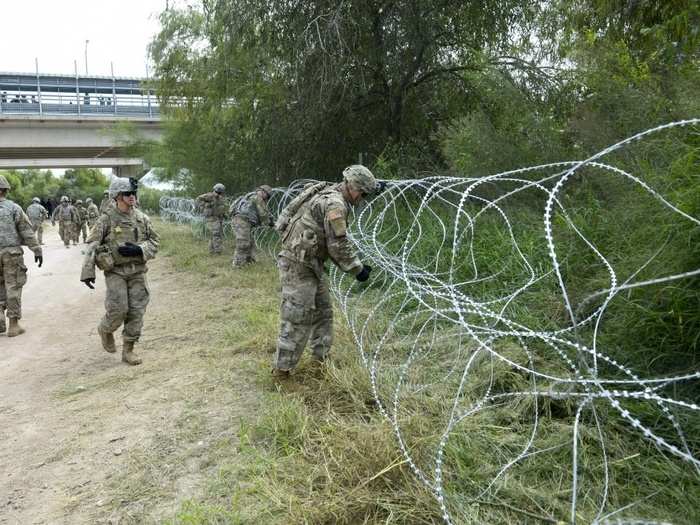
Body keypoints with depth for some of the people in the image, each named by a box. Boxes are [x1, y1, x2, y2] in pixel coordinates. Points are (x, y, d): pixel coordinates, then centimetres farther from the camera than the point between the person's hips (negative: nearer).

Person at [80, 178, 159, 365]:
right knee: (118, 309, -9)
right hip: (115, 271, -3)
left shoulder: (142, 218, 5)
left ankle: (128, 350, 14)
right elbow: (92, 246, -5)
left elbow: (154, 242, 8)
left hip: (137, 272, 4)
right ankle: (105, 330, 26)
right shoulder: (107, 219, -6)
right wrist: (87, 272, -9)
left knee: (137, 311, 1)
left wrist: (138, 250, -12)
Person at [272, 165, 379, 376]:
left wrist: (355, 264, 15)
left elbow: (336, 242, 19)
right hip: (298, 264, -11)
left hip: (310, 263, 11)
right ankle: (283, 368, 6)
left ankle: (322, 358, 27)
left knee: (323, 311, 16)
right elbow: (338, 245, -18)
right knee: (297, 317, -4)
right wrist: (357, 269, -8)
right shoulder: (335, 204, -18)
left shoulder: (329, 195, 14)